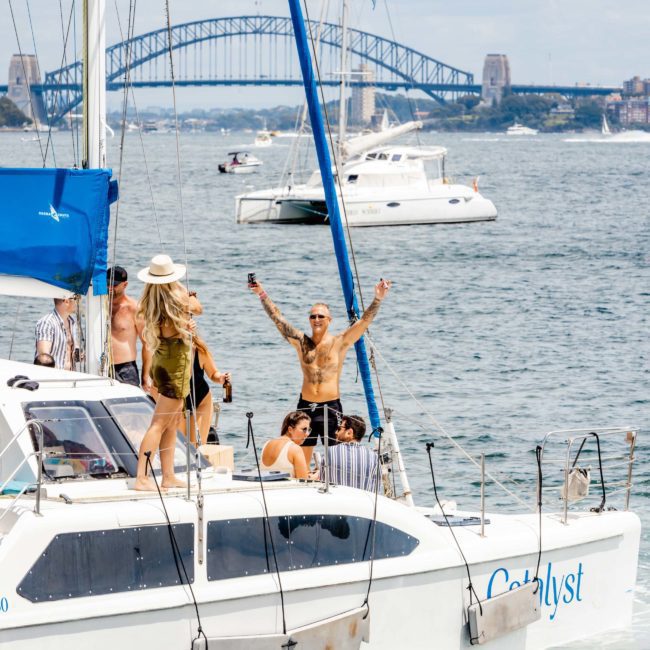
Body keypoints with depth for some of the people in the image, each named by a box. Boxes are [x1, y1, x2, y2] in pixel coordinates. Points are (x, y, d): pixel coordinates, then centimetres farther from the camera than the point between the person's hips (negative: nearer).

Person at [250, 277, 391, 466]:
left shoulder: (340, 343, 0)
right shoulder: (301, 341, 6)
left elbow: (365, 320, -6)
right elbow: (277, 317, 6)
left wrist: (378, 299, -16)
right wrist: (262, 294, 1)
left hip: (331, 407, -2)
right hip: (306, 406, 2)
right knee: (301, 459, 4)